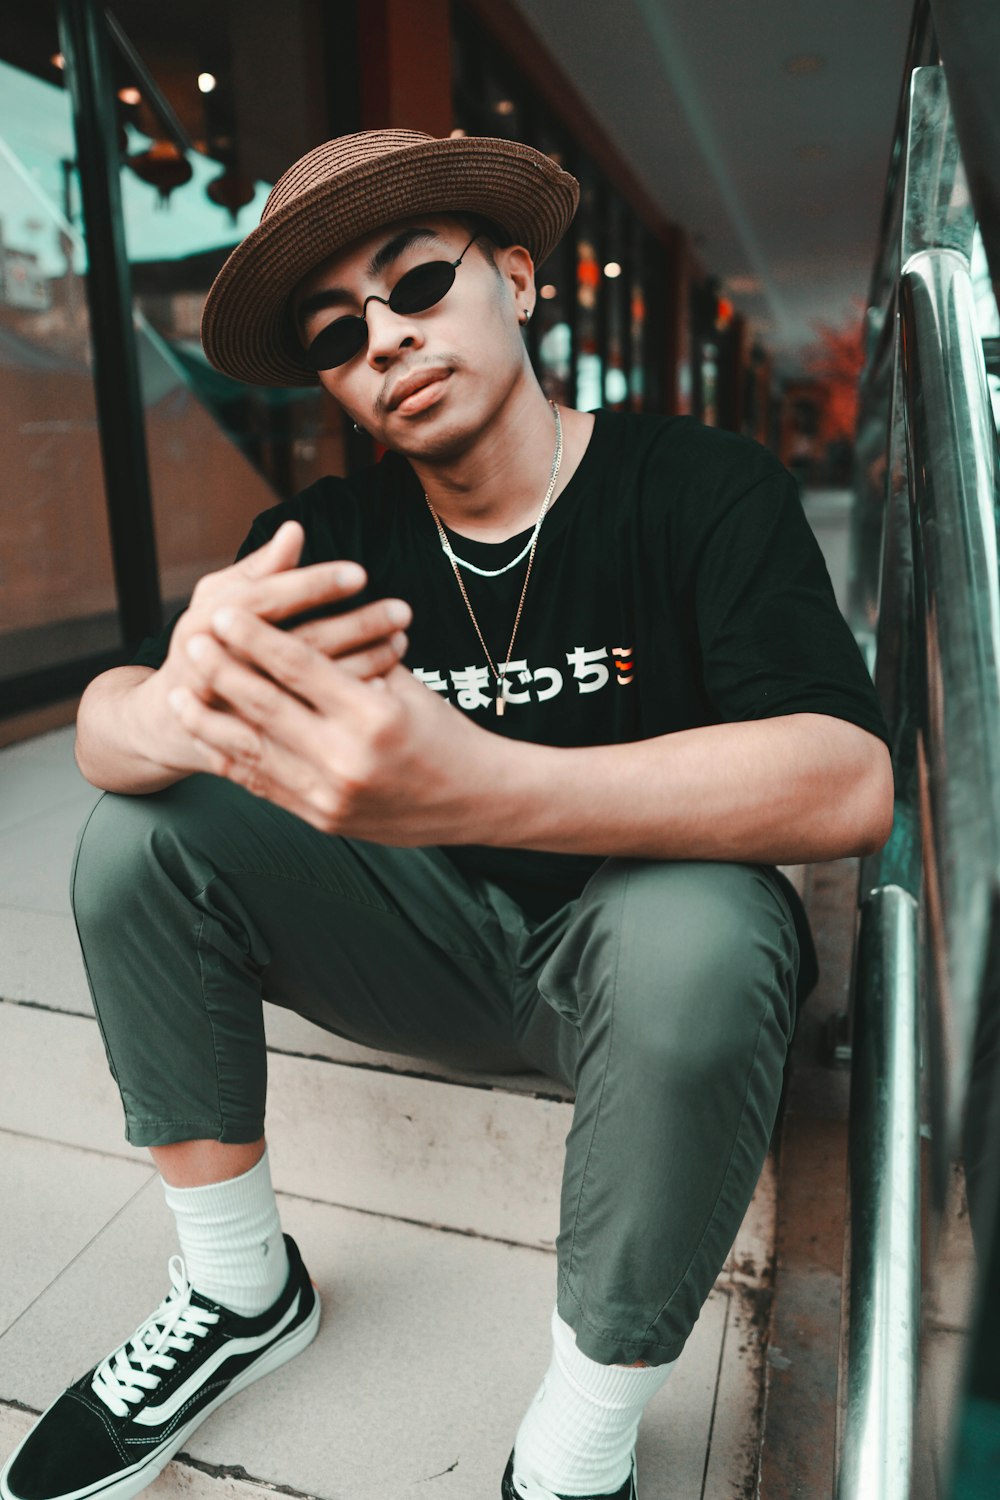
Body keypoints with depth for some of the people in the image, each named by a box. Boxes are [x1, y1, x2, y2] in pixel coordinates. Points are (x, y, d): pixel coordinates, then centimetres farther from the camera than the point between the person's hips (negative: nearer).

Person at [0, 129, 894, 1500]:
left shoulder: (700, 487, -14)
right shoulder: (326, 539, -2)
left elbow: (850, 782, -29)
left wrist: (473, 786, -44)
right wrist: (187, 713, -38)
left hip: (637, 952, -3)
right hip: (438, 945, 4)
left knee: (693, 927, -36)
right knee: (139, 834, -10)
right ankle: (238, 1292, 6)